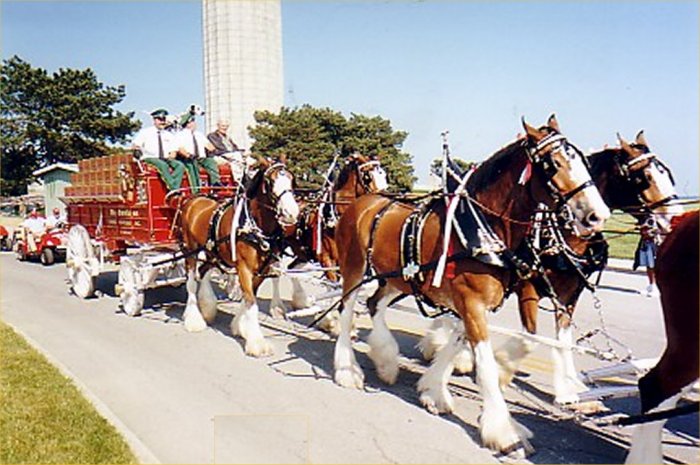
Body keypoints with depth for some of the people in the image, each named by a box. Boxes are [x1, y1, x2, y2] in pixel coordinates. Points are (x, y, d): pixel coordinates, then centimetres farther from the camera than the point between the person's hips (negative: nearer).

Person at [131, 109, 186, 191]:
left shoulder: (169, 135, 19)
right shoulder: (145, 132, 8)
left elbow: (173, 151, 15)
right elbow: (134, 146, 1)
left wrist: (170, 157, -7)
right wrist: (137, 148, -22)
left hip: (166, 160, 4)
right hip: (149, 159, -4)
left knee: (180, 165, -27)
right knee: (163, 165, -38)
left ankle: (174, 189, -41)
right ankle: (174, 189, -44)